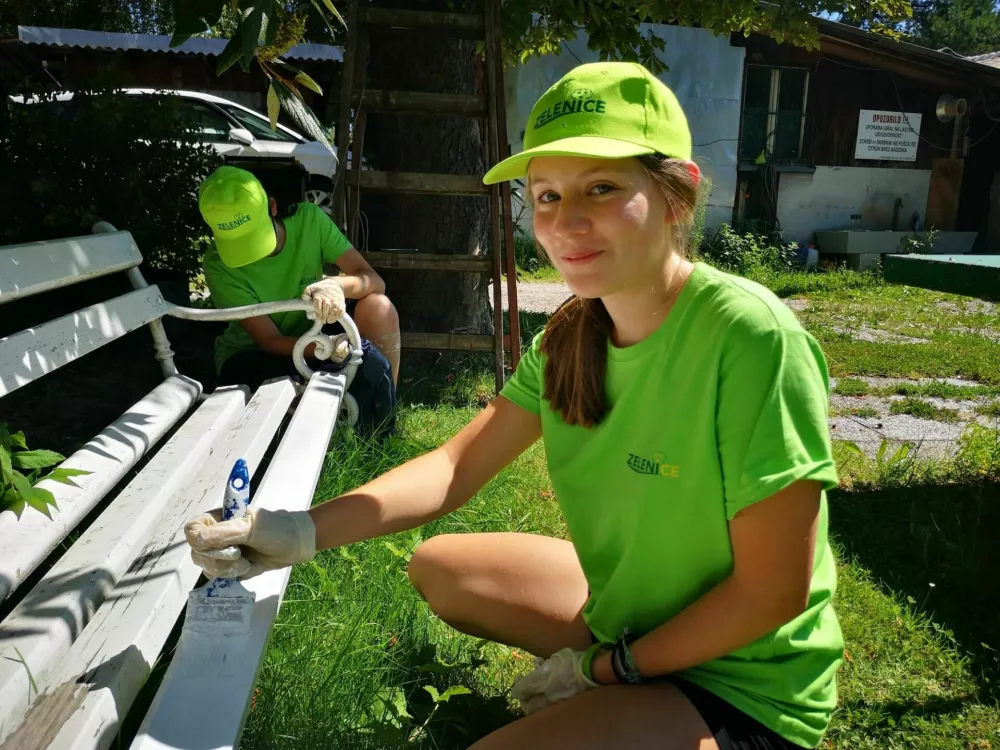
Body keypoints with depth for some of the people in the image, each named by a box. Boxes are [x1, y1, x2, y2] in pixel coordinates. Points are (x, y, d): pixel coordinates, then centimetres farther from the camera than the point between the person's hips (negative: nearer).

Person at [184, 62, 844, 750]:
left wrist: (606, 668, -13)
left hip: (742, 684, -6)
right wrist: (302, 531, -18)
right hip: (630, 603, 7)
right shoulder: (571, 336, -7)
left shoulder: (748, 337, -29)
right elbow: (458, 466, -5)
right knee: (436, 567, 13)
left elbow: (773, 591, -24)